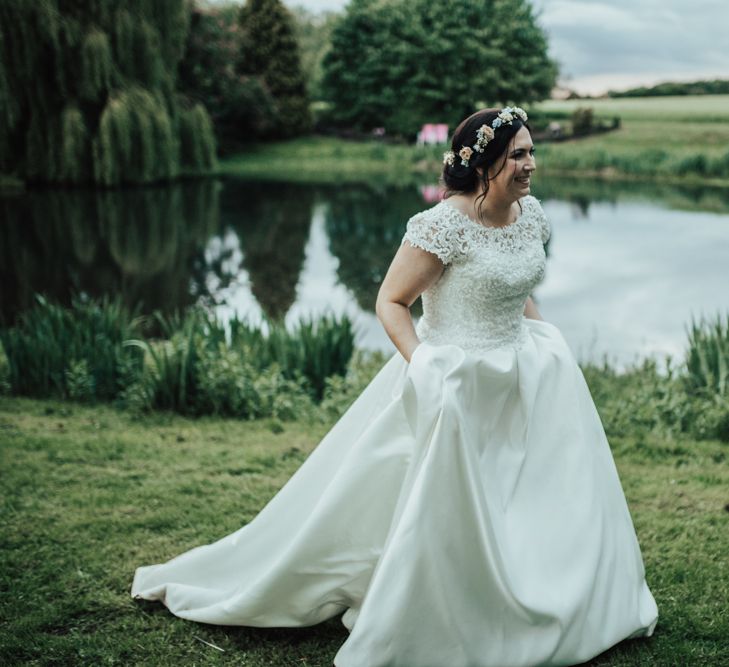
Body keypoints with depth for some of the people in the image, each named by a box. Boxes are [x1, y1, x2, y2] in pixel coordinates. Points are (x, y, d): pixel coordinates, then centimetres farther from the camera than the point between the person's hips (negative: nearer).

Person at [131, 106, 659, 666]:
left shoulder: (532, 214, 3)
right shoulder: (445, 225, -21)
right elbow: (391, 302, -16)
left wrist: (545, 343, 11)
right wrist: (424, 369, -25)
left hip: (522, 374, 8)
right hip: (456, 379, -8)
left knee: (555, 489, 15)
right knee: (438, 510, -6)